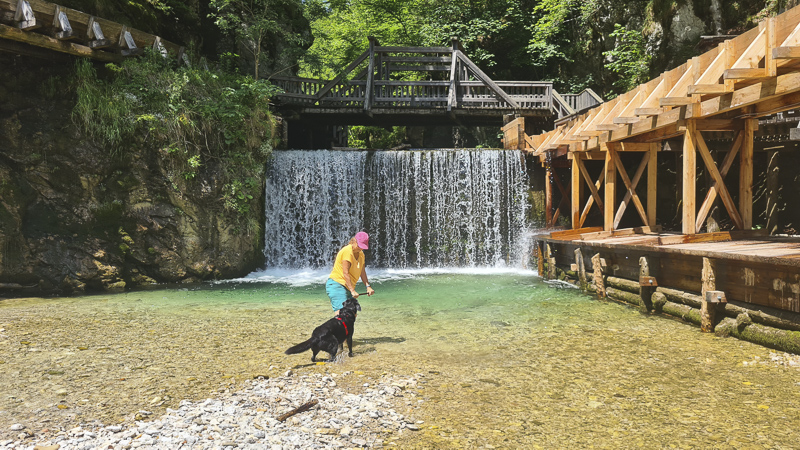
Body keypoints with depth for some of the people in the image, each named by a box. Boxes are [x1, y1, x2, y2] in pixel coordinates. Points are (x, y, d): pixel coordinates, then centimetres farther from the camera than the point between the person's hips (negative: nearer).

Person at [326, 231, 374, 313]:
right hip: (336, 285, -9)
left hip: (347, 287, 9)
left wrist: (368, 286, -4)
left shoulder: (361, 254, 12)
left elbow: (362, 272, 10)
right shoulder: (347, 251, -16)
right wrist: (352, 290, -26)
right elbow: (345, 273, -22)